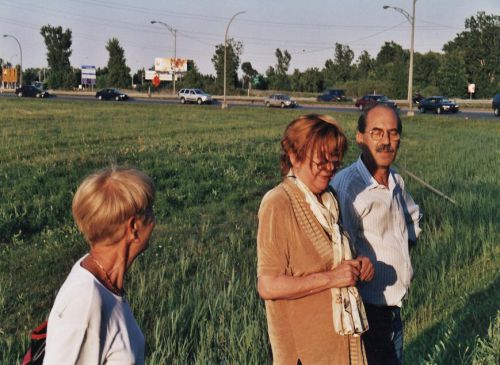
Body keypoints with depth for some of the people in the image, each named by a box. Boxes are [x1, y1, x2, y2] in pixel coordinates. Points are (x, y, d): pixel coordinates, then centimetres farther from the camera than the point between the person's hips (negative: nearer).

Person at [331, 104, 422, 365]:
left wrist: (404, 244, 12)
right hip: (366, 310, -8)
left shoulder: (396, 181, 6)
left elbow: (412, 217, 27)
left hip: (394, 309, 8)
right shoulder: (346, 185, -20)